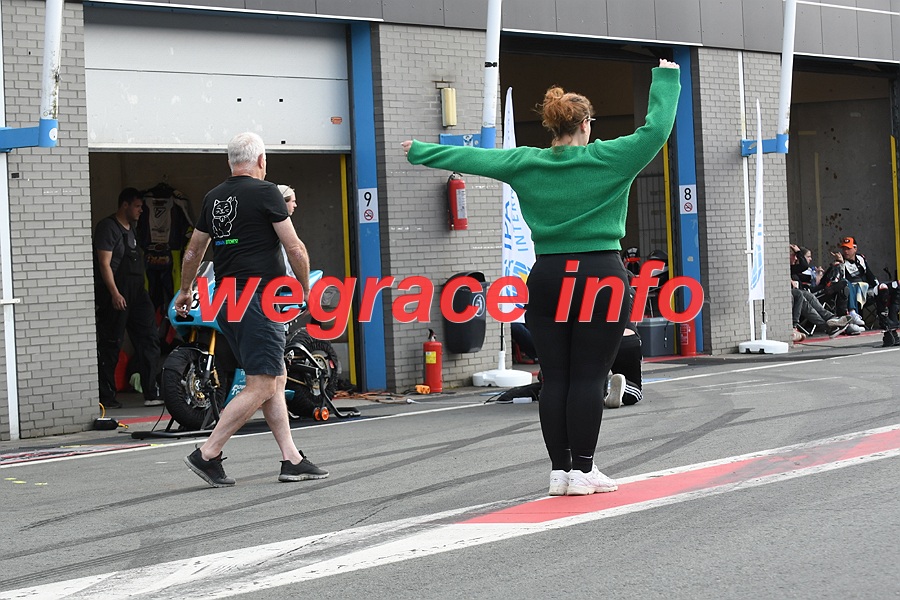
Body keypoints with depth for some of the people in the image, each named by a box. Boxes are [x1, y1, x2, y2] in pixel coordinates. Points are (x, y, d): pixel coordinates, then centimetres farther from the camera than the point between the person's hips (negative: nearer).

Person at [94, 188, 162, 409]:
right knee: (111, 345, -4)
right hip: (116, 295, -9)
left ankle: (152, 393, 2)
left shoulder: (131, 229, 20)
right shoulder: (108, 227, -7)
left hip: (136, 292, 9)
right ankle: (105, 396, 2)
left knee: (148, 339, 2)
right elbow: (104, 263, -14)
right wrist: (114, 293, -21)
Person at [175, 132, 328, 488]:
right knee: (261, 387, -7)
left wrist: (185, 292, 37)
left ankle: (292, 460, 11)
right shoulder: (265, 192, -7)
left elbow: (194, 250, 23)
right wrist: (306, 289, 7)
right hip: (259, 298, -8)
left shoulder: (213, 197, 13)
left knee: (277, 379, 13)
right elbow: (294, 249, -8)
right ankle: (207, 455, -9)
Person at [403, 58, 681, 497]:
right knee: (589, 378, -2)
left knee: (555, 378, 6)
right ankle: (582, 471, 0)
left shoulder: (525, 164, 5)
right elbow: (657, 127, -3)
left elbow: (468, 157, 14)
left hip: (548, 278, 3)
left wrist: (418, 151, 28)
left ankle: (560, 470, 10)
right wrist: (666, 78, 12)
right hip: (601, 276, -3)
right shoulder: (609, 159, -4)